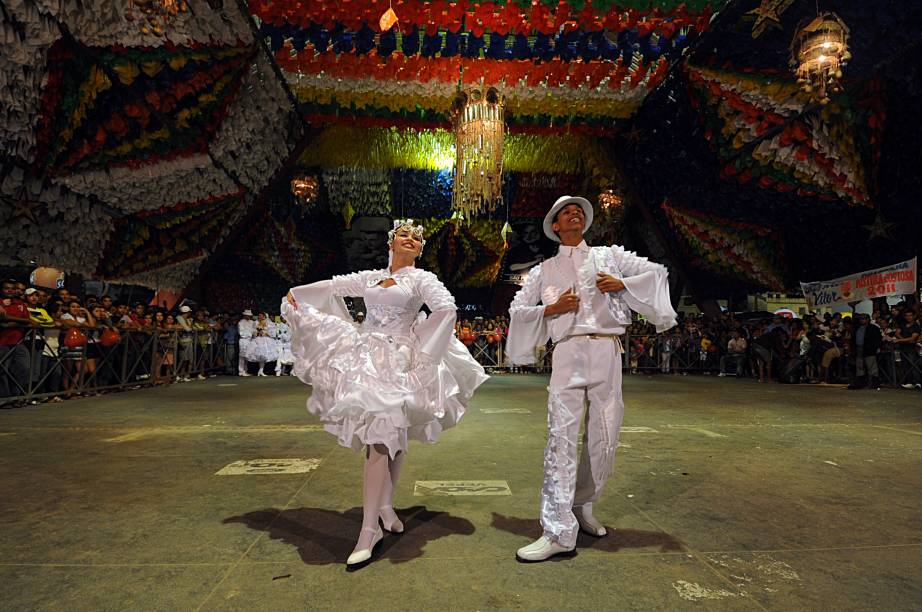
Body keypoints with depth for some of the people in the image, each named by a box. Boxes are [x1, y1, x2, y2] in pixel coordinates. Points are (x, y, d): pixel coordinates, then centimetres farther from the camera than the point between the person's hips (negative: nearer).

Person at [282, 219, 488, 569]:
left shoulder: (422, 279, 4)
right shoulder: (370, 277, 18)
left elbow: (446, 308, -12)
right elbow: (333, 287, 27)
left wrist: (420, 345, -13)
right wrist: (295, 294, 26)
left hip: (396, 363, -4)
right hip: (364, 358, 4)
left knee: (381, 439, -12)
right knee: (384, 438, 7)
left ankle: (370, 527, -8)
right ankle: (383, 509, 20)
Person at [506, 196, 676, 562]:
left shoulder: (609, 255, 17)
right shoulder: (545, 271, 17)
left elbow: (657, 272, 14)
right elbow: (517, 309, 17)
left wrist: (621, 283, -3)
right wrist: (551, 309, -1)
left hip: (607, 352, 2)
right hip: (568, 353, -1)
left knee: (604, 437, 5)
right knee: (561, 436, -11)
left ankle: (581, 508, 25)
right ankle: (558, 531, -10)